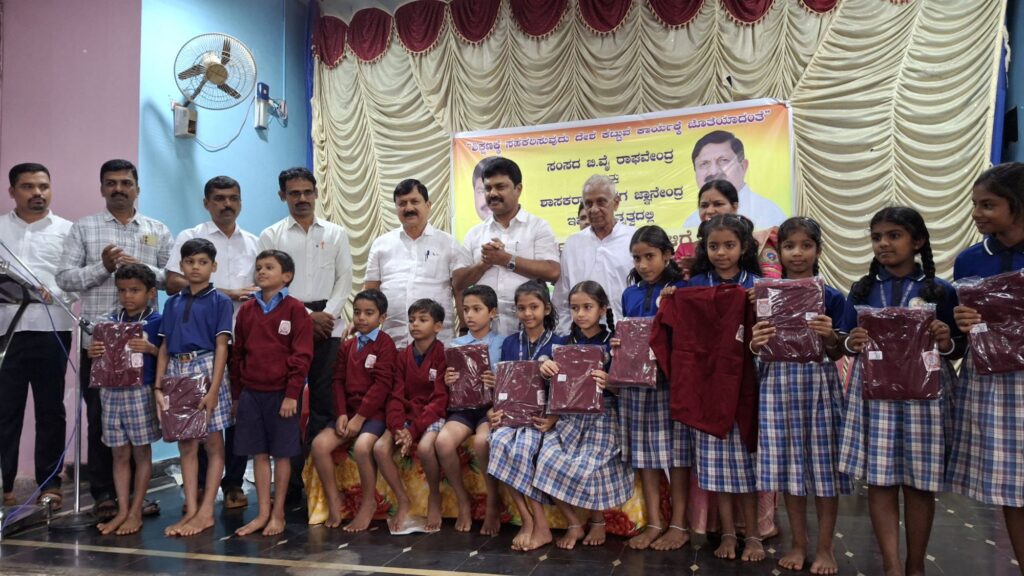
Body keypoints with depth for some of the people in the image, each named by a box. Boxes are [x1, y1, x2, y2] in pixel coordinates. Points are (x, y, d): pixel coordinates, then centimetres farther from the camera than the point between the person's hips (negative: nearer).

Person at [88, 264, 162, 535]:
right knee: (120, 453, 9)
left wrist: (151, 349, -23)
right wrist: (93, 353, -5)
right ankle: (122, 510, 16)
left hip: (141, 392, -5)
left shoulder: (157, 321, -4)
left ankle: (136, 512, 12)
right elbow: (100, 356, 16)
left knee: (141, 452, 5)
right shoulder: (111, 321, 10)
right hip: (111, 391, 5)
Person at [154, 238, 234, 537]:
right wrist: (158, 386, 5)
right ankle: (191, 509, 13)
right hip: (177, 372, 5)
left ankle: (206, 511, 6)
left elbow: (221, 346, -7)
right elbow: (165, 347, 13)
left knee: (213, 443, 1)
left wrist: (214, 389, -14)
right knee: (186, 444, 7)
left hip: (207, 370, -5)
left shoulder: (220, 301, -1)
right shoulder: (172, 303, 13)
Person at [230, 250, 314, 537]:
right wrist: (236, 394, 10)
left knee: (282, 453, 5)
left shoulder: (295, 309, -6)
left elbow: (302, 355, -9)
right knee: (259, 453, 9)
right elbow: (238, 353, 11)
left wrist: (292, 394, -13)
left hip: (281, 392, -4)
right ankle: (263, 512, 18)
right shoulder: (246, 310, 8)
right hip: (251, 392, 4)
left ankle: (278, 512, 16)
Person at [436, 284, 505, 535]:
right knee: (443, 441, -27)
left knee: (482, 442, -34)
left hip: (491, 405, -3)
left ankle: (493, 502, -9)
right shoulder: (456, 345, 12)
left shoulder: (503, 344, 3)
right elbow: (449, 389, 13)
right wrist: (447, 382, -9)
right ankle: (463, 501, -3)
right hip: (463, 406, 3)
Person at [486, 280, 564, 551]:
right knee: (500, 441, -31)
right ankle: (528, 521, -22)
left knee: (522, 446, -34)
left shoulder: (557, 344, 3)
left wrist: (554, 417, -17)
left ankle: (539, 525, -19)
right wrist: (493, 410, -5)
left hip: (542, 415, -3)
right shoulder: (509, 343, 15)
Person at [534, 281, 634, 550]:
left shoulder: (612, 343, -1)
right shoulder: (567, 343, 10)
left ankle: (597, 520, 10)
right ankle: (573, 524, 3)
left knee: (589, 466, -23)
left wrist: (609, 383, -25)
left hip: (602, 416, -4)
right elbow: (557, 386, 12)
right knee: (549, 461, -18)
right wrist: (547, 369, -9)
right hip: (570, 415, 4)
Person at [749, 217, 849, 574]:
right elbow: (757, 349, 5)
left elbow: (836, 354, 1)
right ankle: (798, 544, 20)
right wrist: (756, 342, -18)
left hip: (819, 384, -1)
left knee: (825, 465, 2)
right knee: (788, 466, 6)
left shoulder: (832, 298, 2)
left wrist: (830, 336, -20)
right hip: (779, 384, 1)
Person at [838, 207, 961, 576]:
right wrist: (851, 344, -12)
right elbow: (847, 343, 10)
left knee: (920, 483, 7)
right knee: (879, 480, 1)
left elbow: (956, 350, 6)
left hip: (924, 392, -1)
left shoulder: (941, 291, 2)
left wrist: (947, 344, -15)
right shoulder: (862, 289, 7)